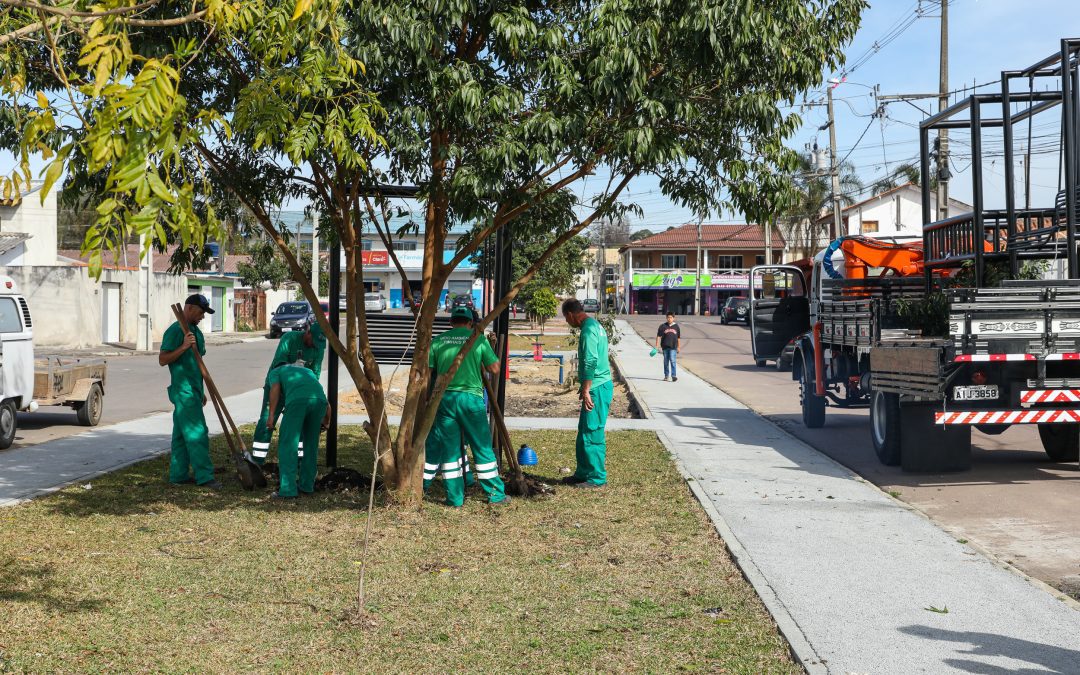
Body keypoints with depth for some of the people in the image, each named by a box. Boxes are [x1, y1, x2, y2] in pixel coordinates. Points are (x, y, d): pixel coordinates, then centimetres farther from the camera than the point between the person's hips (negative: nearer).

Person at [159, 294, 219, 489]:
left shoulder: (196, 331, 17)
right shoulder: (175, 331, -11)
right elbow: (162, 359, -15)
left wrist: (201, 391, 25)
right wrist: (183, 347, -27)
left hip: (193, 390, 9)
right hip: (183, 390, -9)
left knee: (182, 435, 11)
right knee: (197, 433, -11)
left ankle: (178, 474, 16)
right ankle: (204, 476, -10)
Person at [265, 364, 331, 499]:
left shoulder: (275, 372, 30)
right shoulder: (307, 371, 42)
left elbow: (275, 388, 5)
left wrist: (272, 415, 2)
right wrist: (326, 422, 52)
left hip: (297, 400, -5)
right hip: (320, 399, 5)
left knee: (287, 445, 1)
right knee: (311, 444, 20)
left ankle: (288, 490, -4)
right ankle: (307, 486, 26)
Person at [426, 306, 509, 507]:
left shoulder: (438, 341, 7)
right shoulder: (478, 339, 2)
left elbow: (427, 371, 5)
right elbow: (494, 369, 2)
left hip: (445, 398, 2)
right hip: (471, 397, -2)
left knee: (448, 448, 8)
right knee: (482, 448, 6)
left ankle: (455, 498, 8)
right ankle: (496, 494, 11)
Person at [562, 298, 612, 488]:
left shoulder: (588, 330, -17)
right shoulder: (595, 325, 16)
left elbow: (590, 363, -23)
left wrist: (586, 390, -22)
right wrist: (585, 386, 27)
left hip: (597, 388, -11)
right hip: (599, 386, 11)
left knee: (592, 434, -4)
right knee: (584, 432, 16)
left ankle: (596, 477, 3)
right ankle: (583, 473, 24)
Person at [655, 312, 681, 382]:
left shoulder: (676, 326, 6)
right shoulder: (663, 326, 1)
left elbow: (679, 338, 13)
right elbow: (659, 336, 0)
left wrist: (679, 347, 13)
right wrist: (657, 346, -7)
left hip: (673, 347, -1)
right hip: (665, 346, 1)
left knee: (672, 360, -12)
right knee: (666, 361, 9)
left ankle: (674, 376, -12)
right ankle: (666, 375, 20)